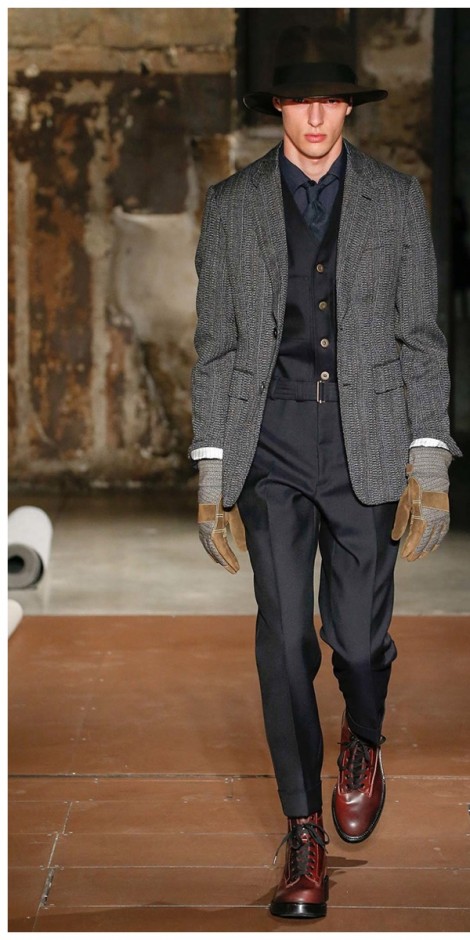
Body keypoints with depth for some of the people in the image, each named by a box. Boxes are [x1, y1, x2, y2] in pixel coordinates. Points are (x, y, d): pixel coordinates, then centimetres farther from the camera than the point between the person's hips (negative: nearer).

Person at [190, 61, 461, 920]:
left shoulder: (397, 200, 6)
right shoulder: (231, 206, 7)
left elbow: (422, 340, 5)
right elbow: (215, 347, 7)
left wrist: (431, 464, -2)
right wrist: (211, 476, 2)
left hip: (367, 442, 0)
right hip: (271, 441, 0)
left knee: (359, 636, 2)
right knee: (284, 638, -3)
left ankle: (363, 743, 37)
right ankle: (304, 830, 10)